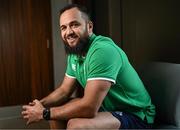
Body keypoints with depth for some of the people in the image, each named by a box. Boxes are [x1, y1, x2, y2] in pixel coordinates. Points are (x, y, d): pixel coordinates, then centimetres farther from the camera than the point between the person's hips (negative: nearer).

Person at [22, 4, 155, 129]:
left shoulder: (103, 50, -29)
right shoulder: (74, 54, 1)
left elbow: (89, 108, -32)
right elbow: (64, 90, 8)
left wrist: (45, 113, -22)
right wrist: (41, 104, -12)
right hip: (105, 106, 8)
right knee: (56, 111, 5)